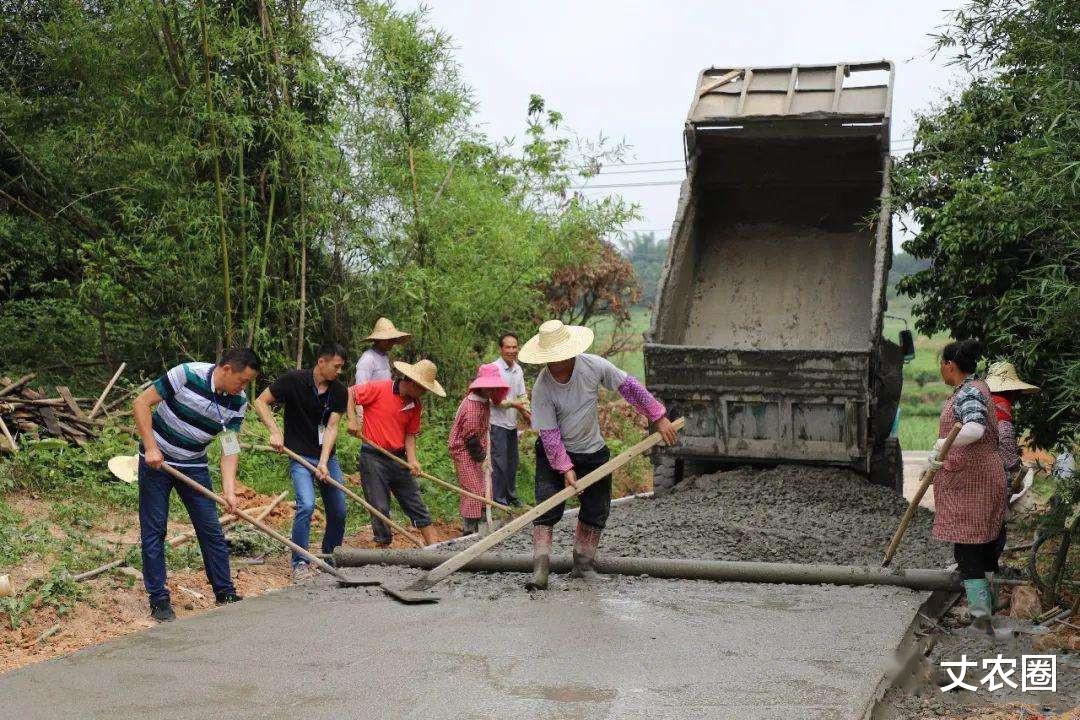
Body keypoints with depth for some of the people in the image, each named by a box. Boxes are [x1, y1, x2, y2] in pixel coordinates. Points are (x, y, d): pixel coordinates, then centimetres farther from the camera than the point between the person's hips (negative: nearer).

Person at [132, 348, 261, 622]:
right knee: (154, 531, 0)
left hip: (194, 466, 4)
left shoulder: (238, 402, -9)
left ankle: (225, 594, 15)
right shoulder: (187, 374, -24)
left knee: (211, 529, 4)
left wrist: (229, 490, -18)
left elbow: (230, 448, -6)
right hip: (156, 460, -4)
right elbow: (142, 403, -17)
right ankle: (158, 599, 9)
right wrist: (151, 448, -21)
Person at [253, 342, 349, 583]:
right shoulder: (294, 381, -13)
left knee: (339, 511, 8)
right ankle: (300, 563, -11)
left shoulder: (339, 391, -2)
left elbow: (331, 427, -7)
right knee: (306, 505, -23)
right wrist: (275, 432, -19)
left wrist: (323, 463, -17)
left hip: (327, 457, 5)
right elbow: (260, 402, -7)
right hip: (301, 456, -5)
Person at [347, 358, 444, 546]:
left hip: (399, 458, 6)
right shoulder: (379, 389, -12)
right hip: (373, 457, -6)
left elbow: (410, 434, 7)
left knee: (417, 507, 7)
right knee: (380, 509, -2)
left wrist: (412, 460, -7)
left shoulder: (415, 405, 5)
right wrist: (352, 419, -15)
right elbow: (350, 393, -6)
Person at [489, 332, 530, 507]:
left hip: (512, 424, 8)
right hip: (497, 424, -7)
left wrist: (526, 412, -5)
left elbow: (522, 395, 12)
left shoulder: (518, 369, 7)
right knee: (499, 463, -4)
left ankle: (511, 496, 29)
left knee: (512, 462, 16)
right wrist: (514, 404, -19)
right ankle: (499, 499, 6)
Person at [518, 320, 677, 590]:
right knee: (547, 509, -12)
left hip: (592, 451, 3)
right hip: (554, 454, -3)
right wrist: (566, 468, -22)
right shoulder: (542, 388, -22)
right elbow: (549, 434, -18)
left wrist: (659, 418, -5)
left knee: (596, 511, 5)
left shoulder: (594, 366, -17)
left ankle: (583, 565, 18)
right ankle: (541, 569, -12)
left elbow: (630, 386, -6)